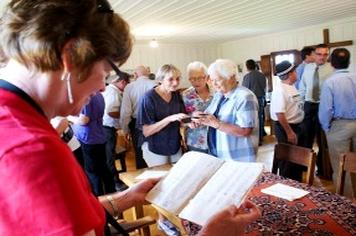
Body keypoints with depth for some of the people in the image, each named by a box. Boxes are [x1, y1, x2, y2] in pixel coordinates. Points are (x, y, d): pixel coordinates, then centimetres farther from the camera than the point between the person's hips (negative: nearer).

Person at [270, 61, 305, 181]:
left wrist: (297, 128, 16)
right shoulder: (280, 90, -21)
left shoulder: (292, 87, 8)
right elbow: (279, 113, -27)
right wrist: (289, 132, -23)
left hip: (297, 126, 10)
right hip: (285, 127, -10)